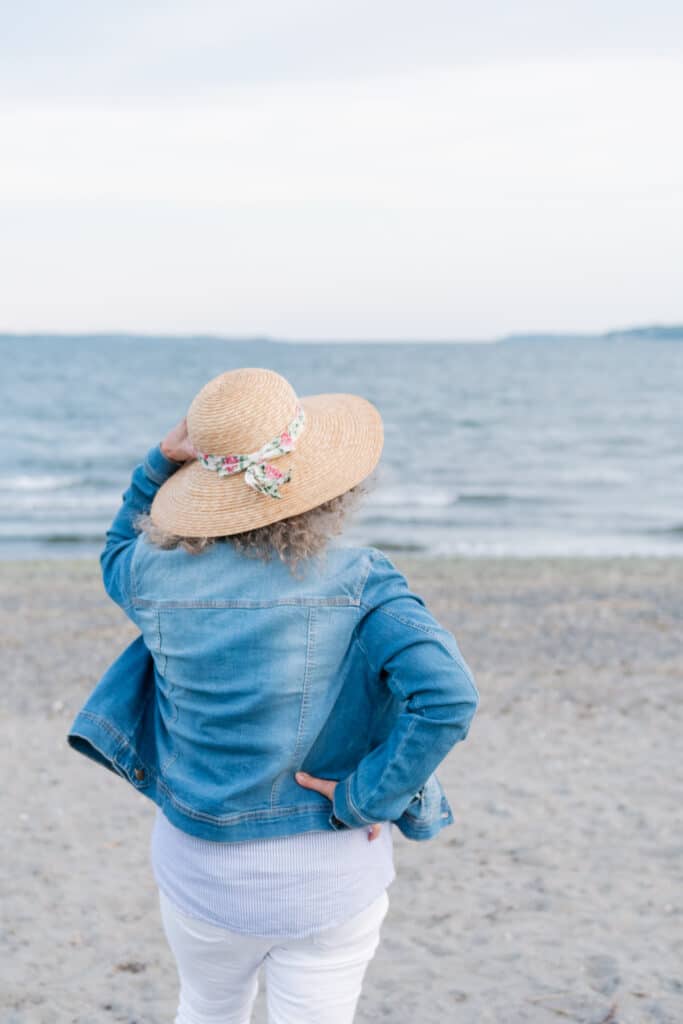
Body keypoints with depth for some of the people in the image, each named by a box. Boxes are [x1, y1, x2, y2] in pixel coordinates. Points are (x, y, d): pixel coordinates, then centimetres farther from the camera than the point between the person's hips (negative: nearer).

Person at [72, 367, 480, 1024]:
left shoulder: (160, 575, -11)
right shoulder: (359, 580, -18)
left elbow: (121, 551, 15)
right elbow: (446, 696, -29)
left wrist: (163, 461, 1)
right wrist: (368, 797, -18)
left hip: (202, 870, 2)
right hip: (331, 878, -2)